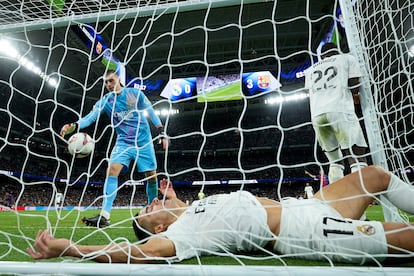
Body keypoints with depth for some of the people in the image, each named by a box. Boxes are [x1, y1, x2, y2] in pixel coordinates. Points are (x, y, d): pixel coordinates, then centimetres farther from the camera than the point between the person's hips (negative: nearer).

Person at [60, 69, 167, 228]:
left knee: (152, 176, 2)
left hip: (144, 141, 0)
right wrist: (74, 126, -34)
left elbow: (151, 112, 4)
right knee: (112, 170, -21)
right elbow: (91, 117, -14)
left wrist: (161, 133, 1)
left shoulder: (136, 93, -2)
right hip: (124, 142, 1)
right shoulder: (105, 101, 0)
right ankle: (104, 216, -20)